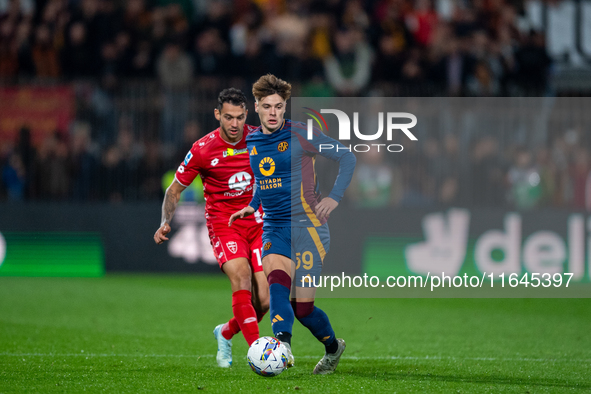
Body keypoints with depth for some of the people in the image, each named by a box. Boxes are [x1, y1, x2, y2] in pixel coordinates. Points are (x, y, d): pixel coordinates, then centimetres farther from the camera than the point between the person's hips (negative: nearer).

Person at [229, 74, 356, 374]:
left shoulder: (299, 134, -7)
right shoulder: (251, 142, 10)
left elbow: (347, 157, -2)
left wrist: (335, 197, -13)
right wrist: (252, 205, 16)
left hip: (306, 225, -4)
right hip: (273, 229, 4)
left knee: (302, 306, -5)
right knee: (277, 282, -27)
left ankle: (333, 346, 22)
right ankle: (283, 346, -39)